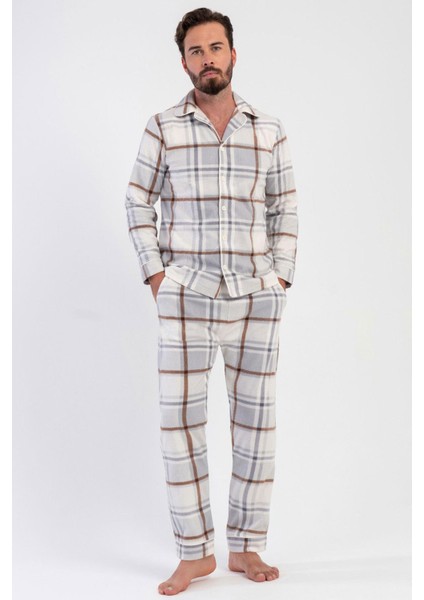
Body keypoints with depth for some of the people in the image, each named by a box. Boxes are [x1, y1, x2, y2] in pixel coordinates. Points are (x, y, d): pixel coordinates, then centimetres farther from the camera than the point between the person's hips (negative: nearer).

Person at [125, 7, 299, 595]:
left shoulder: (269, 129, 6)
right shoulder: (163, 127, 2)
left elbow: (285, 210, 11)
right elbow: (139, 203, 7)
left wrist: (281, 281, 2)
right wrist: (155, 274, -2)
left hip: (256, 300, 2)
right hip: (186, 297, -1)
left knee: (256, 421, 5)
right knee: (180, 422, -3)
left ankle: (247, 547, 19)